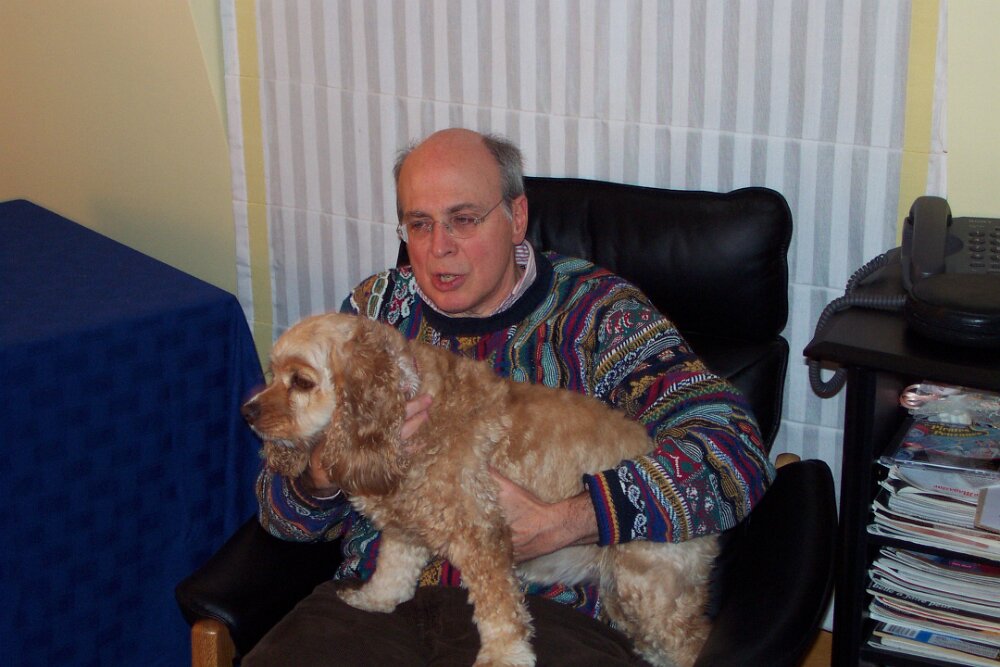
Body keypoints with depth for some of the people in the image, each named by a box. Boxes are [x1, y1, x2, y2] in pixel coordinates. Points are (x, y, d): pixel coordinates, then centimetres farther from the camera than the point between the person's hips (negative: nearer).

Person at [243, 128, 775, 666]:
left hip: (549, 607, -2)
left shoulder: (593, 311, 5)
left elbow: (733, 450, -9)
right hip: (378, 597, 3)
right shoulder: (376, 308, 16)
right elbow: (281, 514, 15)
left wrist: (558, 524, -18)